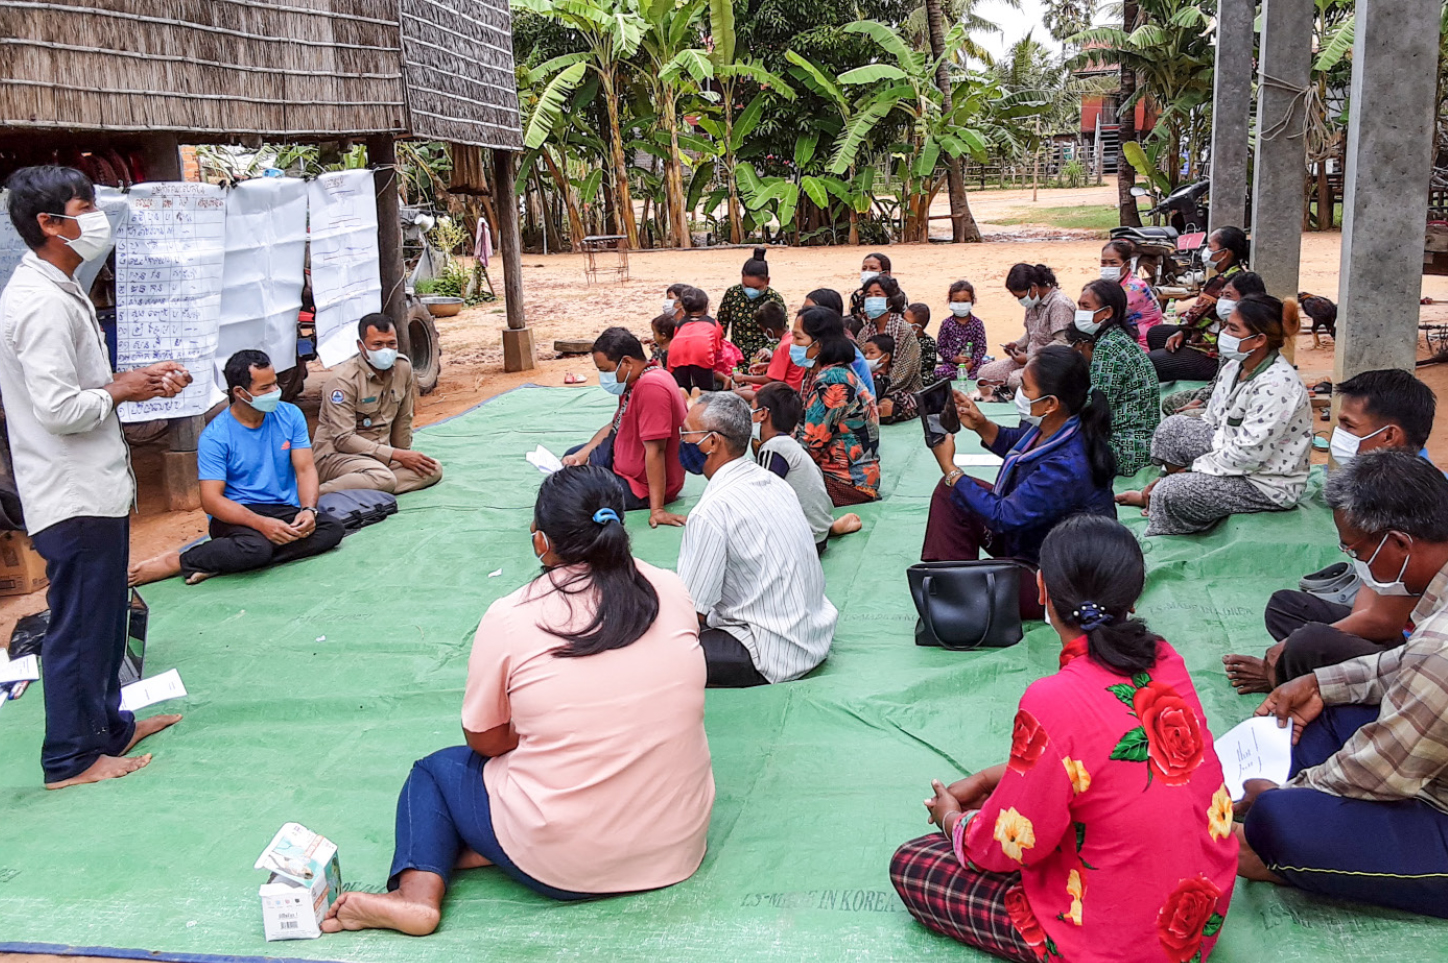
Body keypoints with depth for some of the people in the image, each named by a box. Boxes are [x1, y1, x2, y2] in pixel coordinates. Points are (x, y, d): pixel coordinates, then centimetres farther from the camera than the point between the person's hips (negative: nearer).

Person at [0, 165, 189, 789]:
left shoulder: (56, 290, 12)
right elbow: (58, 408, -27)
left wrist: (137, 376, 8)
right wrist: (121, 391, -11)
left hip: (94, 486, 11)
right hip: (73, 496, -11)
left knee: (104, 616, 21)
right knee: (79, 626, 1)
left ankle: (108, 724, 37)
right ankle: (71, 759, 14)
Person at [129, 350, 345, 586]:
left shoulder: (290, 416, 4)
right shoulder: (215, 436, -9)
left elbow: (305, 469, 1)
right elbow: (211, 499, -15)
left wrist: (308, 509, -20)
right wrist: (260, 523, -29)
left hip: (286, 511, 5)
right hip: (237, 515, -5)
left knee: (332, 528, -26)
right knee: (256, 547, -39)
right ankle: (176, 562, -16)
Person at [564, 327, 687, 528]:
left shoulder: (651, 387, -31)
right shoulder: (632, 382, 2)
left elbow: (655, 450, -33)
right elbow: (614, 426, 15)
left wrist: (657, 509, -33)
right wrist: (581, 455, 0)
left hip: (641, 486, -11)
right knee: (571, 456, 26)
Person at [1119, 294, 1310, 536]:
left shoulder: (1277, 385, -27)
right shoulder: (1234, 367, 2)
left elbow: (1248, 454, -28)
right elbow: (1210, 422, 8)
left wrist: (1192, 469, -17)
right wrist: (1173, 470, 2)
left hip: (1268, 486, -9)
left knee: (1169, 493, -22)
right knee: (1173, 426, 1)